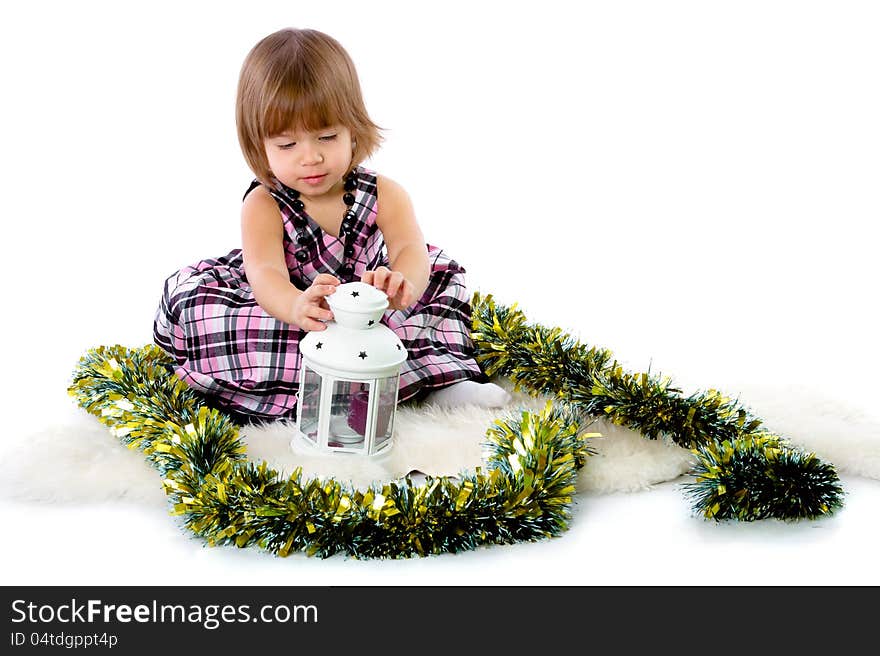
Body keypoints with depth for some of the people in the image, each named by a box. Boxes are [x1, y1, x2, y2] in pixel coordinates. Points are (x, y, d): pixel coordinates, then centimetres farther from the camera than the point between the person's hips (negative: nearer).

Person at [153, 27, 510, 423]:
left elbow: (410, 250, -30)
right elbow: (265, 272, -35)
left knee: (443, 271, -5)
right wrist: (296, 306, -61)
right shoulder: (263, 206, -17)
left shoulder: (383, 194, -11)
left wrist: (402, 284, -58)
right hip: (281, 310, -2)